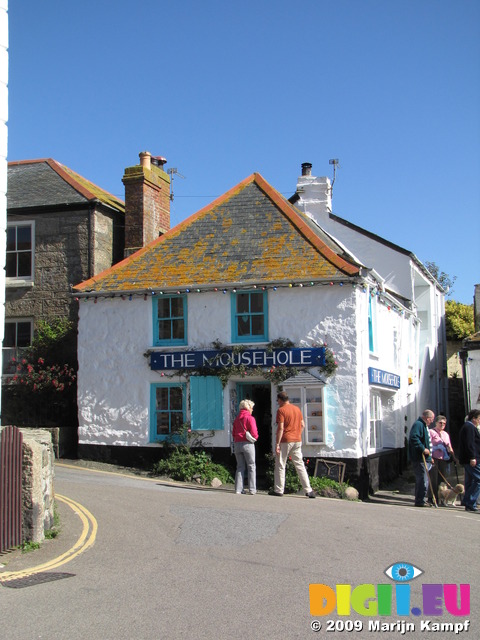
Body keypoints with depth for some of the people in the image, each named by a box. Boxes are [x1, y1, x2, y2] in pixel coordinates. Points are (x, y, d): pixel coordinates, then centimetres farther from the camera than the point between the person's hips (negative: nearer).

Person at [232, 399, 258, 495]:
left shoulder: (236, 419, 12)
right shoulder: (250, 418, -7)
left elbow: (233, 433, 14)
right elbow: (254, 433, -12)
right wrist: (255, 437, 7)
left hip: (237, 444, 5)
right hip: (247, 444, -5)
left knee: (240, 467, 11)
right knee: (251, 467, 3)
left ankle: (238, 489, 6)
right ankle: (252, 489, 0)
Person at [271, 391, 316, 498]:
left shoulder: (281, 410, -9)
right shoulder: (297, 409, 10)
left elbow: (280, 428, -15)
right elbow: (302, 425, 12)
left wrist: (277, 444, -14)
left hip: (285, 441, -6)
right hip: (297, 441, 6)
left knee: (280, 465, 5)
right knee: (300, 465, 8)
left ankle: (279, 490, 8)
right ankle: (308, 490, 4)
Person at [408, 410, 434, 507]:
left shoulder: (424, 426, 22)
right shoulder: (418, 425, -13)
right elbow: (414, 438, -29)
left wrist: (430, 457, 27)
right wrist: (423, 449, -27)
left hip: (425, 458, 11)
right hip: (419, 458, -11)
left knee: (420, 479, 16)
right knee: (423, 479, -11)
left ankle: (419, 499, 23)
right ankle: (420, 501, -8)